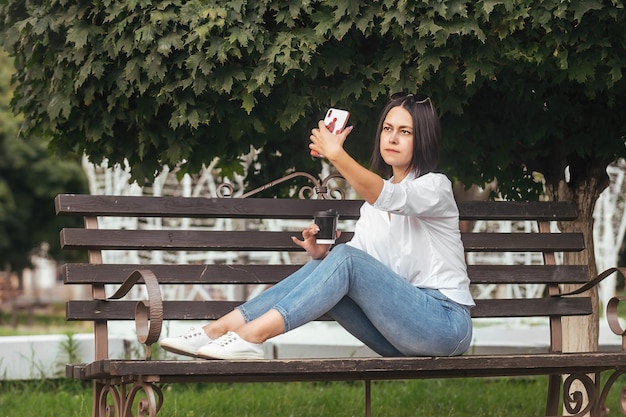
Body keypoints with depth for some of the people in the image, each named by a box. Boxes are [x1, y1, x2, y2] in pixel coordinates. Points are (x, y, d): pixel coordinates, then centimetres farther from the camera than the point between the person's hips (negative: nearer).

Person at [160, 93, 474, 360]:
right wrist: (322, 255, -9)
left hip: (444, 322, -6)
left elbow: (388, 197, -27)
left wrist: (337, 155, -40)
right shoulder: (373, 202, 19)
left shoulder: (435, 187, -4)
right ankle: (219, 330, -19)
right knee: (322, 266, -12)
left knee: (345, 259, -23)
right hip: (399, 334, 6)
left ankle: (251, 336, -30)